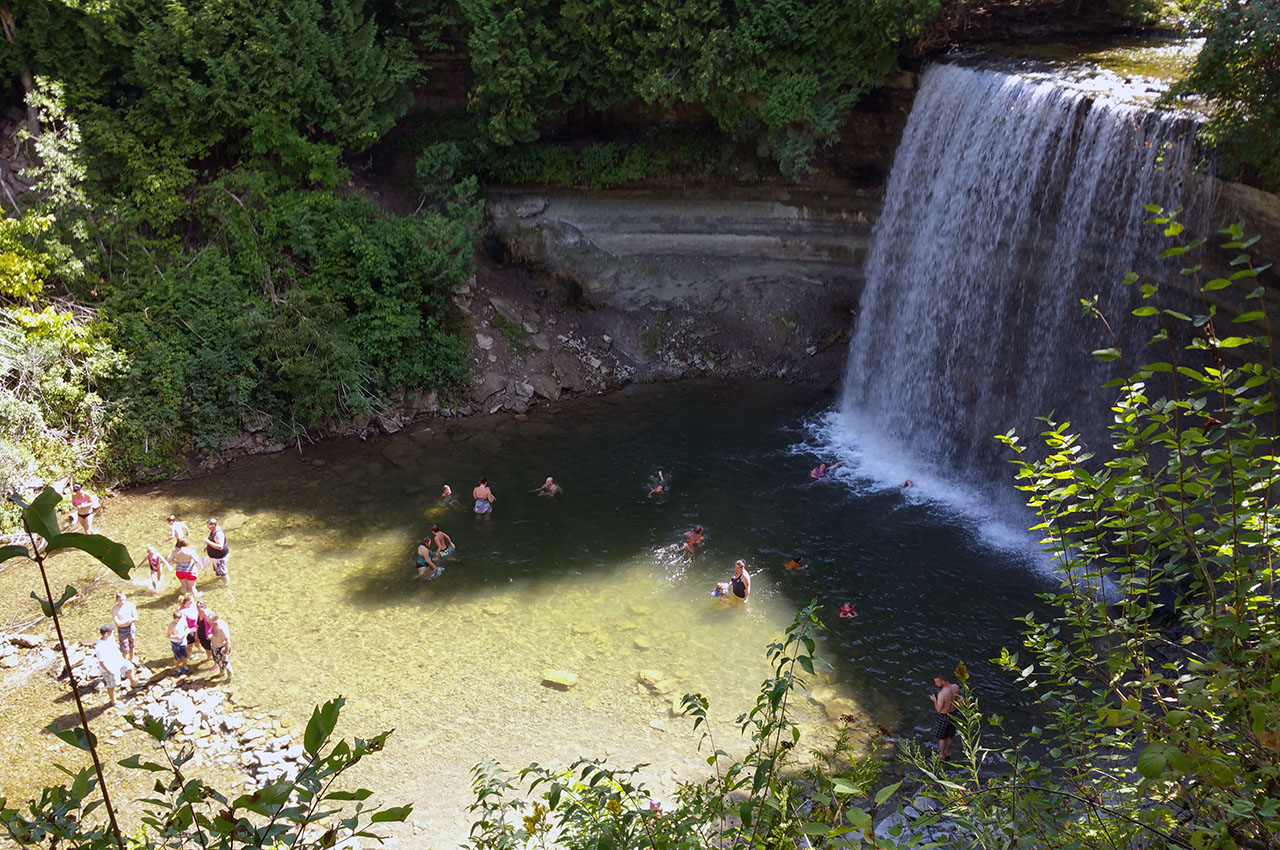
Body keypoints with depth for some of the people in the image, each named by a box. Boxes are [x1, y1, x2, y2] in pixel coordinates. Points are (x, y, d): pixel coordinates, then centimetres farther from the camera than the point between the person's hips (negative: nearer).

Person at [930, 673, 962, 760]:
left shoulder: (942, 694, -36)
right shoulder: (956, 687, -16)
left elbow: (938, 709, -25)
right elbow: (958, 700, 3)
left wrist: (934, 700, -8)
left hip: (943, 717, -6)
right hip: (953, 714, 6)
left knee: (941, 737, 19)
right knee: (949, 736, 27)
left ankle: (942, 756, 37)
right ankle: (947, 752, 48)